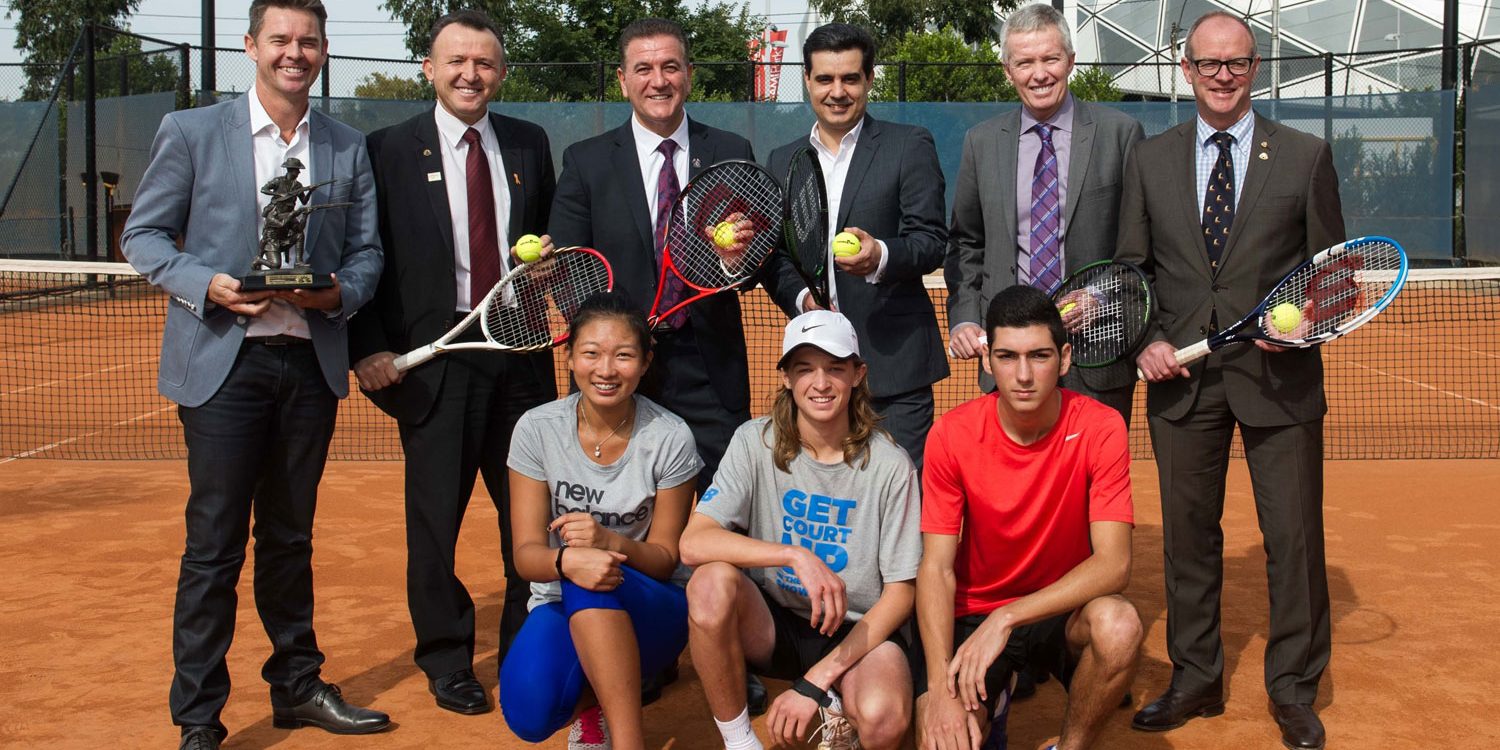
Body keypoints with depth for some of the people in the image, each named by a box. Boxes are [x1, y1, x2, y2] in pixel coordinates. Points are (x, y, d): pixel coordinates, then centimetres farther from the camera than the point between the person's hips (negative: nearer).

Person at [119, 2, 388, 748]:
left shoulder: (348, 149, 9)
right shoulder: (190, 132, 1)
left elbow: (366, 251, 9)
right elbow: (143, 234, 1)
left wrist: (340, 293, -12)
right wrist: (206, 286, -15)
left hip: (312, 363, 3)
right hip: (223, 360, -3)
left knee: (290, 537, 15)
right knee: (214, 545, -1)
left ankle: (297, 685, 29)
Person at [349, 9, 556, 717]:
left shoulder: (530, 144, 10)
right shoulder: (390, 150, 0)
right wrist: (370, 345, -9)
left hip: (522, 356, 3)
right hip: (434, 360, -3)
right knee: (435, 518, 5)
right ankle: (446, 659, 22)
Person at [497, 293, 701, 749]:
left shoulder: (670, 438, -10)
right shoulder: (537, 429, -7)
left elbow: (665, 558, -6)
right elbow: (526, 554, -10)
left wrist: (610, 541, -29)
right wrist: (566, 562, -35)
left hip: (649, 610, -1)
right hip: (561, 605, 2)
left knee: (596, 582, -37)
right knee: (528, 713, -29)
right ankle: (588, 700, 6)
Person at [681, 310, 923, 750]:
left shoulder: (889, 465, -10)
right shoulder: (756, 442, -7)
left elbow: (900, 592, -8)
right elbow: (692, 544, -19)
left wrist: (816, 681, -17)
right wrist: (795, 556, -32)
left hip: (858, 630, -1)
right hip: (772, 623, 2)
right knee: (711, 583, -31)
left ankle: (837, 711, 6)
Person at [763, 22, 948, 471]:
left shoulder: (909, 146, 2)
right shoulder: (783, 162, 15)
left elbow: (932, 241, -4)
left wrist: (881, 255, -25)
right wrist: (801, 296, -4)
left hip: (894, 360, -3)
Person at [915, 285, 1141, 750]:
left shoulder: (1100, 429, -15)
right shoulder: (951, 436, -13)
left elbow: (1113, 563, -22)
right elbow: (936, 569, -13)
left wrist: (1007, 618, -31)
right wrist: (942, 688, -25)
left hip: (1064, 608, 0)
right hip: (974, 613, 0)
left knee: (1119, 627, -33)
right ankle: (989, 704, 16)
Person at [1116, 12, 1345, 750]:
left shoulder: (1305, 156, 3)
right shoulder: (1149, 159, 8)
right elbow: (1130, 267, 9)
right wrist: (1145, 341, -5)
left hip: (1278, 376, -1)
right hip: (1182, 377, 2)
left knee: (1294, 536, 3)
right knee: (1187, 533, 10)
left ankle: (1294, 690, 20)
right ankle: (1195, 679, 25)